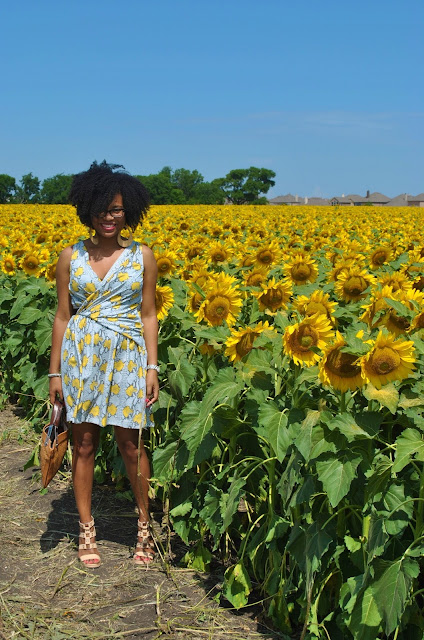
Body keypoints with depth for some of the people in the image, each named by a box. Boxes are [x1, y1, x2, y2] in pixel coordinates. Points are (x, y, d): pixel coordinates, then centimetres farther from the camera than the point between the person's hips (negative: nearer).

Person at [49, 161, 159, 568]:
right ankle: (86, 530, 21)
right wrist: (55, 371, 3)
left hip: (127, 356, -1)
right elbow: (62, 316, 5)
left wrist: (152, 368, -3)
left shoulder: (142, 256, 1)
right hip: (81, 355, 1)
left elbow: (148, 315, 3)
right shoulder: (71, 257, 2)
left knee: (131, 445, 2)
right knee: (83, 444, 7)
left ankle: (144, 523, 23)